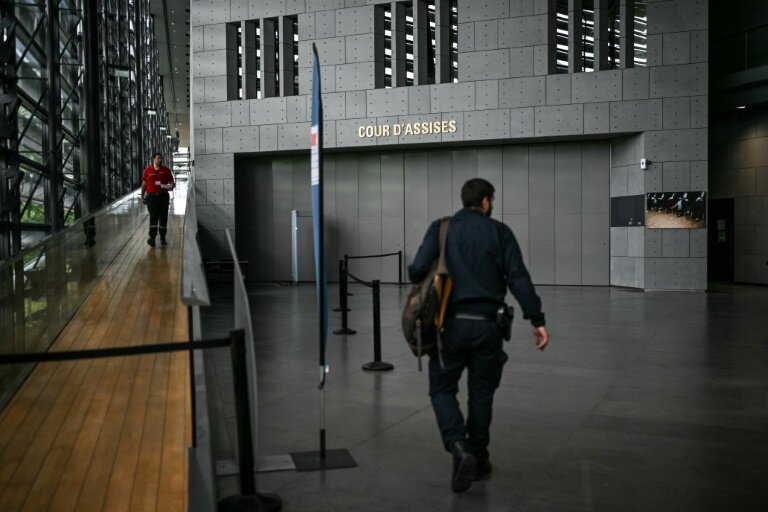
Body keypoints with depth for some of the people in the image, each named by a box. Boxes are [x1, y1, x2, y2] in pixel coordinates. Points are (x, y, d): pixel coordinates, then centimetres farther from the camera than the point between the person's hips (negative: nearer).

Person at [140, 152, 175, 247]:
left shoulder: (166, 171, 4)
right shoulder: (147, 171, 3)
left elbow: (172, 182, 7)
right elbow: (144, 184, 11)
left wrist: (171, 186, -16)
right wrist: (142, 196, 11)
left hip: (163, 196, 2)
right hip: (151, 197, -2)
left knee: (163, 217, 7)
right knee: (153, 216, -12)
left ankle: (163, 237, 19)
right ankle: (152, 237, -13)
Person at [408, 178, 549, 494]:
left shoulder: (441, 228, 2)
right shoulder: (499, 232, 3)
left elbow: (417, 271, -8)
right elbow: (518, 278, -5)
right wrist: (537, 320, -4)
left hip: (450, 323, -1)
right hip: (486, 324, 1)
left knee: (442, 388, 12)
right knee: (481, 392, 16)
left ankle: (459, 448, -9)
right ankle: (478, 460, 24)